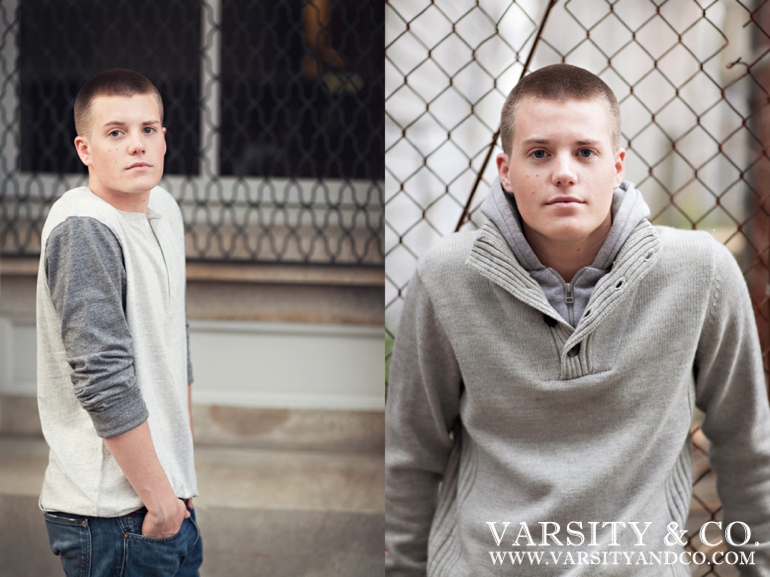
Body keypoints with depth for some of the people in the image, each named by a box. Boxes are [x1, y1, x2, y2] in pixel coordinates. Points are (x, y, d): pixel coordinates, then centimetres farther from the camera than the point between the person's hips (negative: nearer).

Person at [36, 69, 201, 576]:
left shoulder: (164, 208, 10)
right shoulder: (82, 230, -17)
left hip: (168, 499, 8)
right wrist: (158, 495, -17)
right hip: (113, 515, -8)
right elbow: (103, 381, -21)